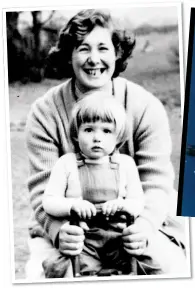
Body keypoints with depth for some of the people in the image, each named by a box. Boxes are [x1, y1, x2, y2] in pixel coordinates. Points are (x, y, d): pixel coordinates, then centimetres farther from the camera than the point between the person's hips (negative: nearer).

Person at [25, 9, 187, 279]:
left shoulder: (147, 107, -10)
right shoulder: (44, 113, -10)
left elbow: (156, 183, -14)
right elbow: (43, 188, -13)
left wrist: (145, 226, -34)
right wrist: (59, 231, -34)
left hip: (137, 223, 1)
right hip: (66, 226, 0)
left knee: (173, 267, -21)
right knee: (39, 272, -23)